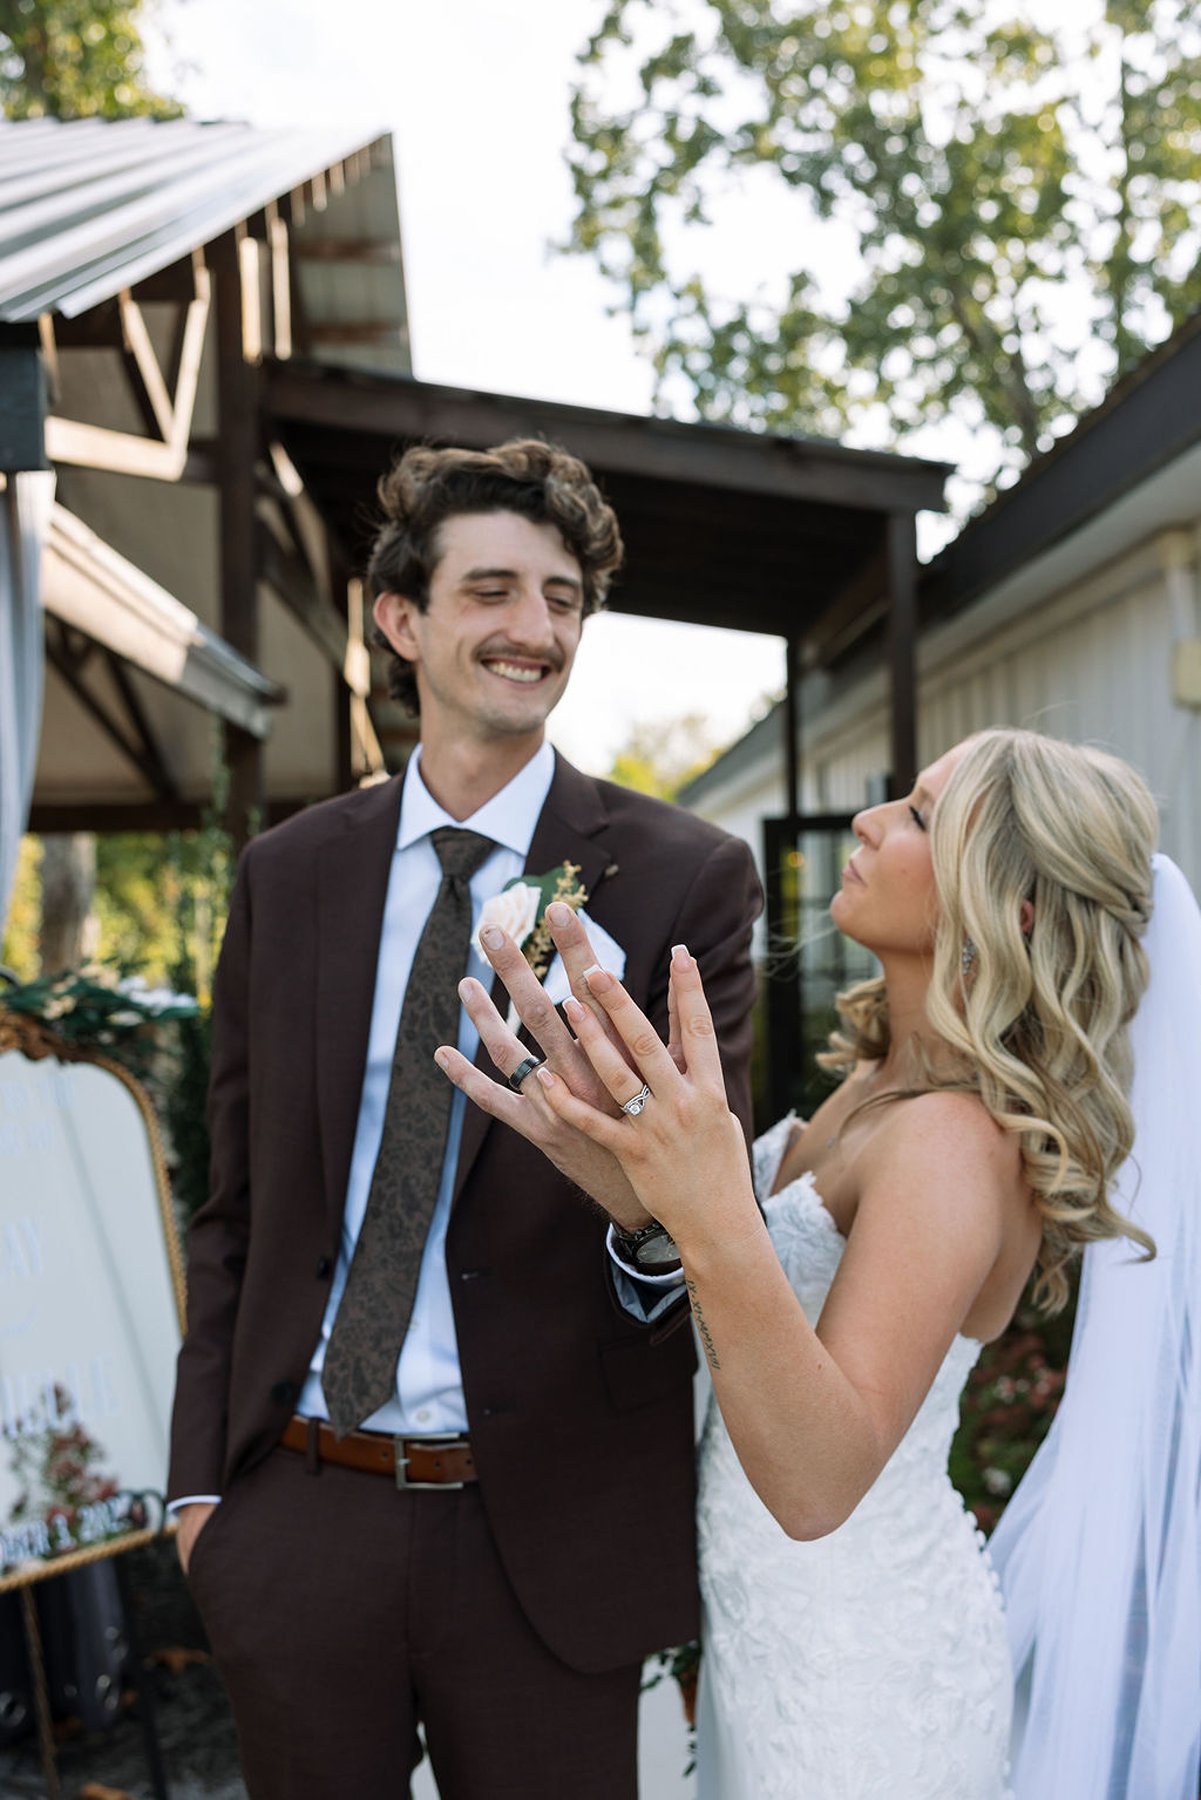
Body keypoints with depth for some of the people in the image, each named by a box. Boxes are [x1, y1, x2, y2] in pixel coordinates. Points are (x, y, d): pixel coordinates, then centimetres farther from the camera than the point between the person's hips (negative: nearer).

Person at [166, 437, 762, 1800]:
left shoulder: (686, 879, -7)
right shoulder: (286, 875, 4)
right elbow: (234, 1205, 9)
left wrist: (650, 1206, -33)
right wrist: (199, 1473, 6)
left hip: (545, 1534, -2)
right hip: (291, 1518, 3)